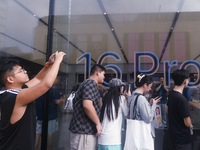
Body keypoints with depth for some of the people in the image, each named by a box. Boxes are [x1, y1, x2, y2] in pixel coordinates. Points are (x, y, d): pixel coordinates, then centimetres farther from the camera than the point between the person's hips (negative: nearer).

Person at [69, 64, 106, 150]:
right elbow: (87, 105, -27)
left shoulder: (88, 83, 18)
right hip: (84, 129, -10)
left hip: (84, 128, 10)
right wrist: (98, 123, -18)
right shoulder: (91, 83, -14)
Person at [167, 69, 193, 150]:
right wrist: (191, 125, -1)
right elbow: (187, 123, -22)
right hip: (182, 136, -8)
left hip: (173, 133, 8)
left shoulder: (171, 94, -2)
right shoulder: (182, 99, -28)